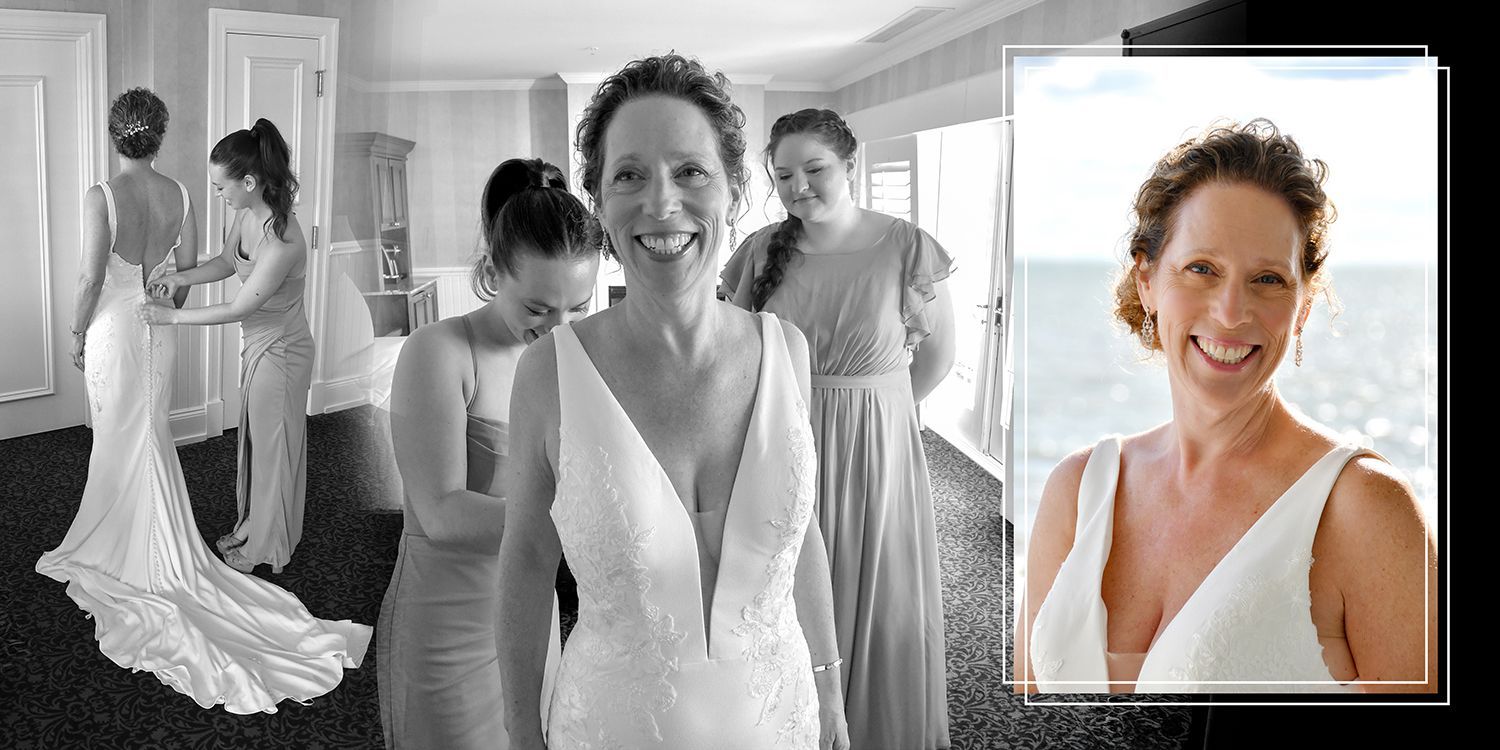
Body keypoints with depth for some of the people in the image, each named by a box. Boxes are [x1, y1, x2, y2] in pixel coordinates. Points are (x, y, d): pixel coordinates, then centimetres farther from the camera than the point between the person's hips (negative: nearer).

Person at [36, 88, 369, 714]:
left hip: (114, 326, -4)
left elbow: (91, 277, -16)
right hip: (159, 327, 4)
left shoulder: (102, 198, -16)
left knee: (118, 439, 8)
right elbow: (189, 269, 3)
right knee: (153, 435, 15)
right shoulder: (179, 195, -4)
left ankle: (121, 545, 19)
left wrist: (78, 334, -2)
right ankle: (157, 546, 24)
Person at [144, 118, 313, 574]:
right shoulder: (246, 214, -6)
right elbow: (227, 263, 12)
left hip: (279, 351, -8)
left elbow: (238, 309, -24)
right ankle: (251, 530, 40)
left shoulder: (282, 242, -33)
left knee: (273, 446, 9)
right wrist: (181, 278, -6)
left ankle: (266, 549, 29)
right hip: (256, 342, 8)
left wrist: (172, 317, -15)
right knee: (254, 438, 21)